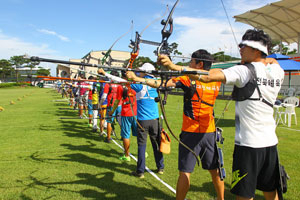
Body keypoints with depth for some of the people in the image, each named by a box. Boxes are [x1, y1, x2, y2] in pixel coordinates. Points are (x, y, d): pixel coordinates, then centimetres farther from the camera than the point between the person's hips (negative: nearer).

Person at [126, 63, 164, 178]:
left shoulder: (141, 84, -10)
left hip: (143, 120, -4)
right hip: (154, 119, 4)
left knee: (141, 144, 3)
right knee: (156, 143, 14)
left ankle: (140, 171, 8)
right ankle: (160, 168, 24)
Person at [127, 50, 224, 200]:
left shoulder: (188, 79, -10)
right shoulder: (216, 82, 3)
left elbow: (161, 83, -17)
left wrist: (137, 79, -13)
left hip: (191, 133, -5)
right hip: (210, 132, 5)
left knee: (185, 172, 3)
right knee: (215, 170, 19)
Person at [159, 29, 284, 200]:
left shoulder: (245, 71, -13)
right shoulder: (278, 72, 5)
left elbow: (208, 76, -24)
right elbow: (272, 61, 29)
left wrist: (173, 66, -26)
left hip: (248, 144, -7)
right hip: (271, 143, 7)